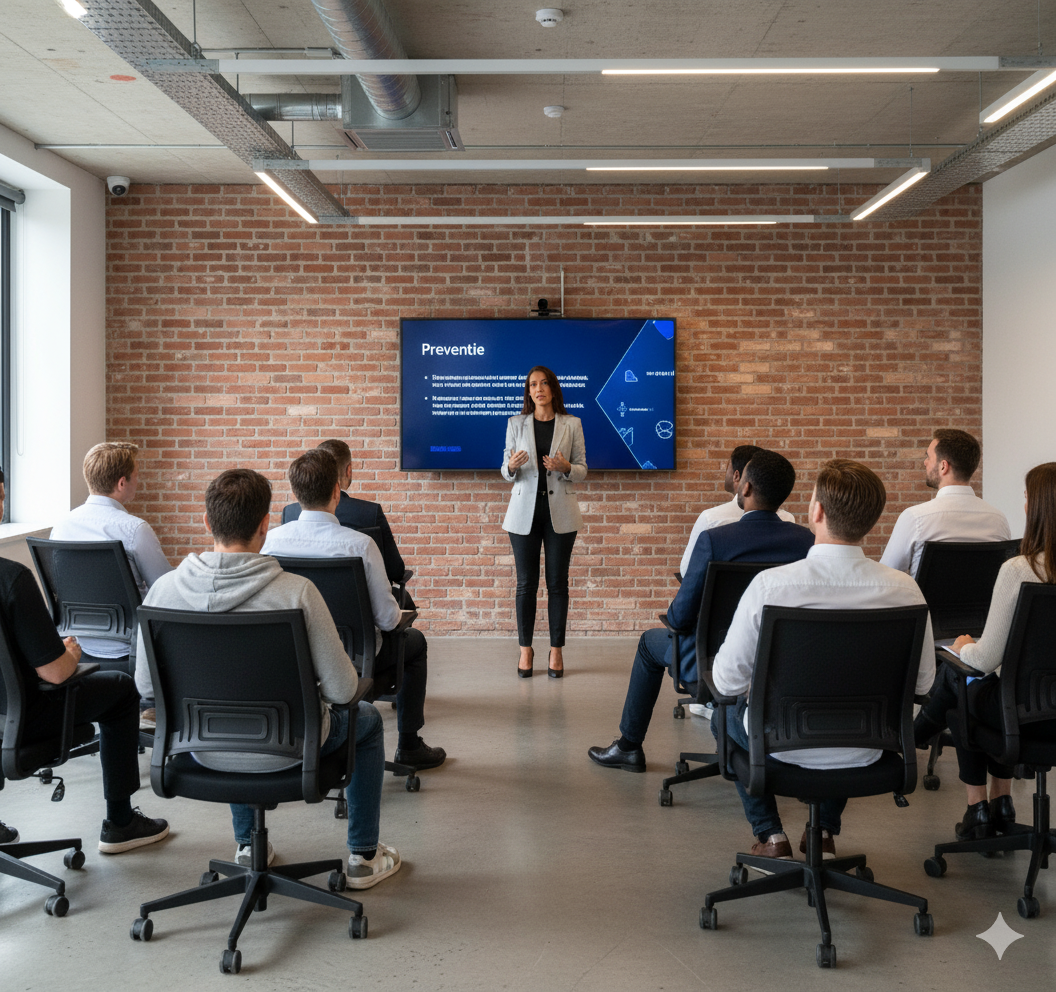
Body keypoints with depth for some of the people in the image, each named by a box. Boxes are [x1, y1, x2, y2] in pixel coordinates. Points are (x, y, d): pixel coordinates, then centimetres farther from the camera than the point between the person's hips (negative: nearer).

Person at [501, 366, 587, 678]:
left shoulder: (572, 425, 4)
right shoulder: (516, 424, 6)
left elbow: (582, 471, 4)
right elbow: (506, 472, 7)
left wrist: (566, 468, -17)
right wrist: (511, 467, -16)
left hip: (559, 512, 0)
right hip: (525, 510, 0)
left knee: (557, 582, 3)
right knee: (526, 582, 3)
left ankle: (556, 650, 11)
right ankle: (525, 649, 13)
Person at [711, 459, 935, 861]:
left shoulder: (770, 584, -25)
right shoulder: (904, 590, -18)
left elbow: (727, 681, -16)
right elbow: (922, 682, -5)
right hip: (863, 752, 3)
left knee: (727, 711, 32)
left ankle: (771, 835, 29)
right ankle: (825, 831, 37)